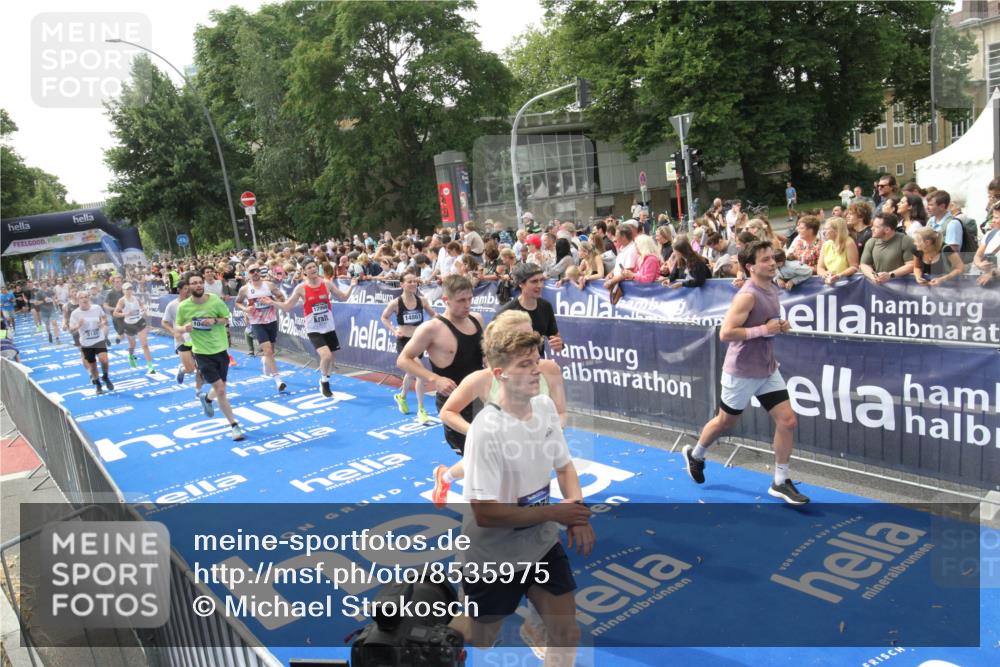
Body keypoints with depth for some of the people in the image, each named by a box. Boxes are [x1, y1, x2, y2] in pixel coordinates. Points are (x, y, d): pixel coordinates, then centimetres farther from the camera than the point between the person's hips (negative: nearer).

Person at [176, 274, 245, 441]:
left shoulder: (215, 300, -9)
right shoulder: (183, 307, -9)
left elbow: (228, 319, 2)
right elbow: (177, 327, 4)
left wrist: (215, 321, -19)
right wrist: (184, 328, -20)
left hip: (221, 349, 2)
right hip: (202, 353, -2)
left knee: (220, 389, 14)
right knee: (220, 390, -10)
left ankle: (206, 398, 51)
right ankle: (234, 426, 2)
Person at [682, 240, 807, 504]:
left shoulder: (772, 289, 5)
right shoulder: (748, 295, -22)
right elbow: (725, 333, -27)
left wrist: (779, 327, 0)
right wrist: (763, 329, -25)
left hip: (768, 369, 7)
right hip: (742, 372, -7)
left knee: (787, 420, -1)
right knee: (725, 422, 12)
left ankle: (781, 482, 12)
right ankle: (695, 454, 39)